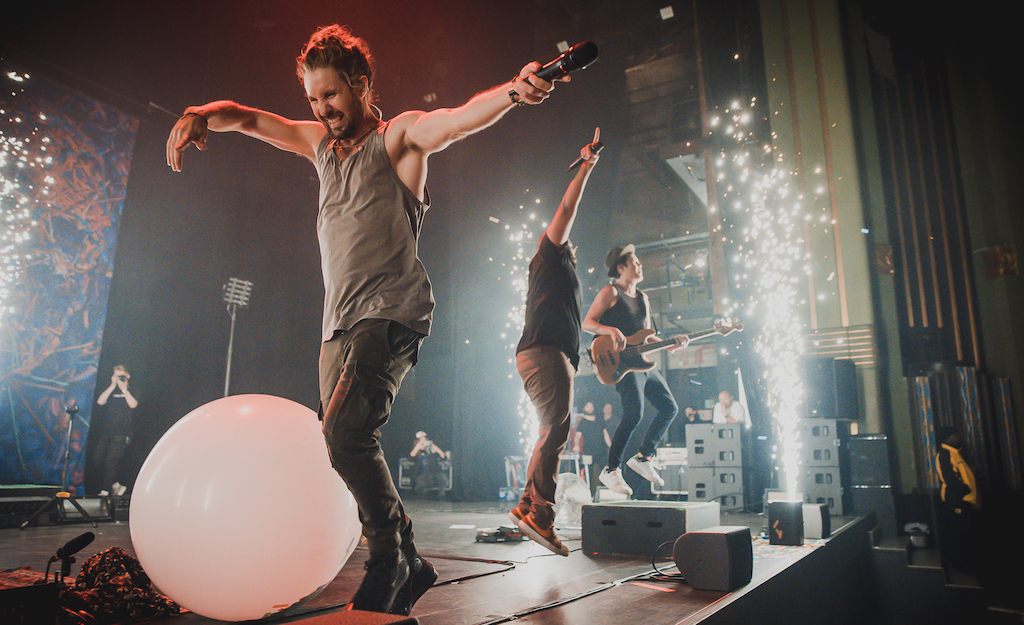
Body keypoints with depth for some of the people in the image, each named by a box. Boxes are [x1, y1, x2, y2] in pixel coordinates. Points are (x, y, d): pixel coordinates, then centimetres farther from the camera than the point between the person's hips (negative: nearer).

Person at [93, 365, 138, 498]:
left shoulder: (133, 391, 9)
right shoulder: (111, 391, 19)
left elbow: (133, 404, -10)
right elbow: (100, 402, 0)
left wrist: (123, 388, -10)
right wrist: (113, 386, -5)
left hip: (121, 434, -5)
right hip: (106, 432, 5)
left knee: (111, 461, -11)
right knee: (99, 460, 0)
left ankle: (105, 491, -5)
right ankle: (116, 486, 13)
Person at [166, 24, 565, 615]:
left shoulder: (400, 135, 1)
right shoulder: (320, 143, 21)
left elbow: (458, 119, -17)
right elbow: (250, 119, 23)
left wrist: (514, 90, -37)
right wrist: (202, 115, 1)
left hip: (391, 312, -8)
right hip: (340, 322, 8)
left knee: (346, 432, -24)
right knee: (346, 444, 6)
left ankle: (388, 559, -6)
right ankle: (410, 566, 18)